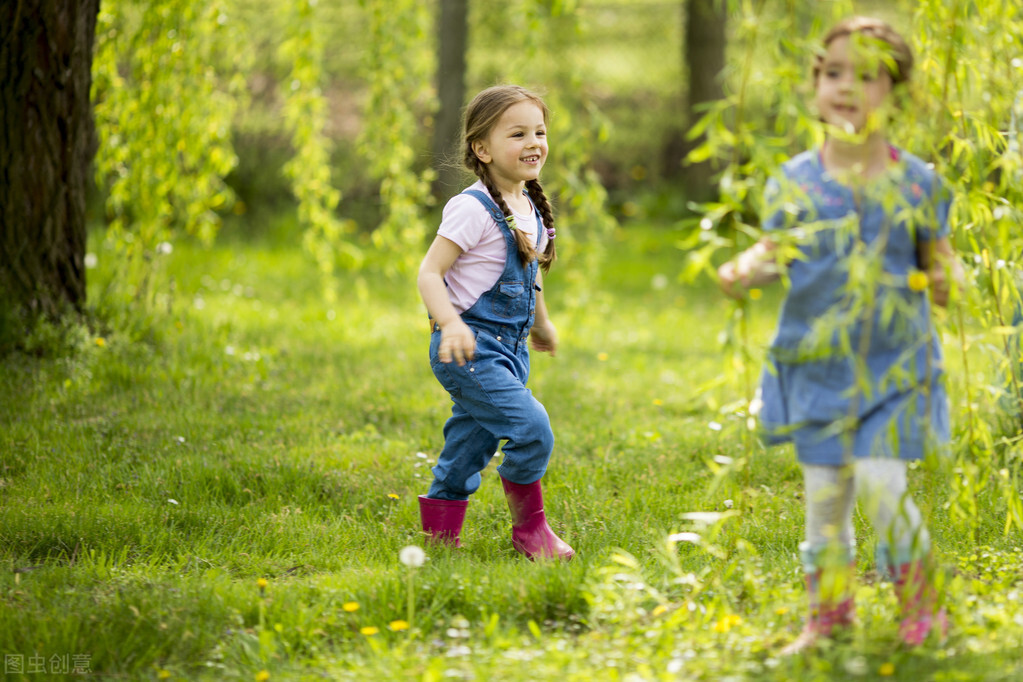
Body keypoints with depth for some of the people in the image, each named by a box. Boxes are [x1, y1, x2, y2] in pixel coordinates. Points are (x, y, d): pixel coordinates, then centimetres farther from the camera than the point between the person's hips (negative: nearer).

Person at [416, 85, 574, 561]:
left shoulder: (531, 210, 9)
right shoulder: (472, 209, -17)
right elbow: (429, 273, -20)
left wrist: (541, 323, 39)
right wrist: (451, 324, -35)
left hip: (508, 348, 9)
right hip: (471, 347, -9)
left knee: (470, 441, 14)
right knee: (531, 428, -17)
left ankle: (439, 530, 25)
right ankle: (528, 526, 0)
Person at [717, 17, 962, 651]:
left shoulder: (916, 183, -2)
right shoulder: (795, 182, 2)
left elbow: (937, 252, 5)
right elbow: (775, 249, 3)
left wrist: (945, 276, -17)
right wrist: (746, 269, -18)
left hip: (895, 364, -2)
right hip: (817, 364, 2)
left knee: (881, 484, -13)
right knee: (824, 494, 6)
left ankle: (922, 607, 7)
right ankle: (828, 612, 23)